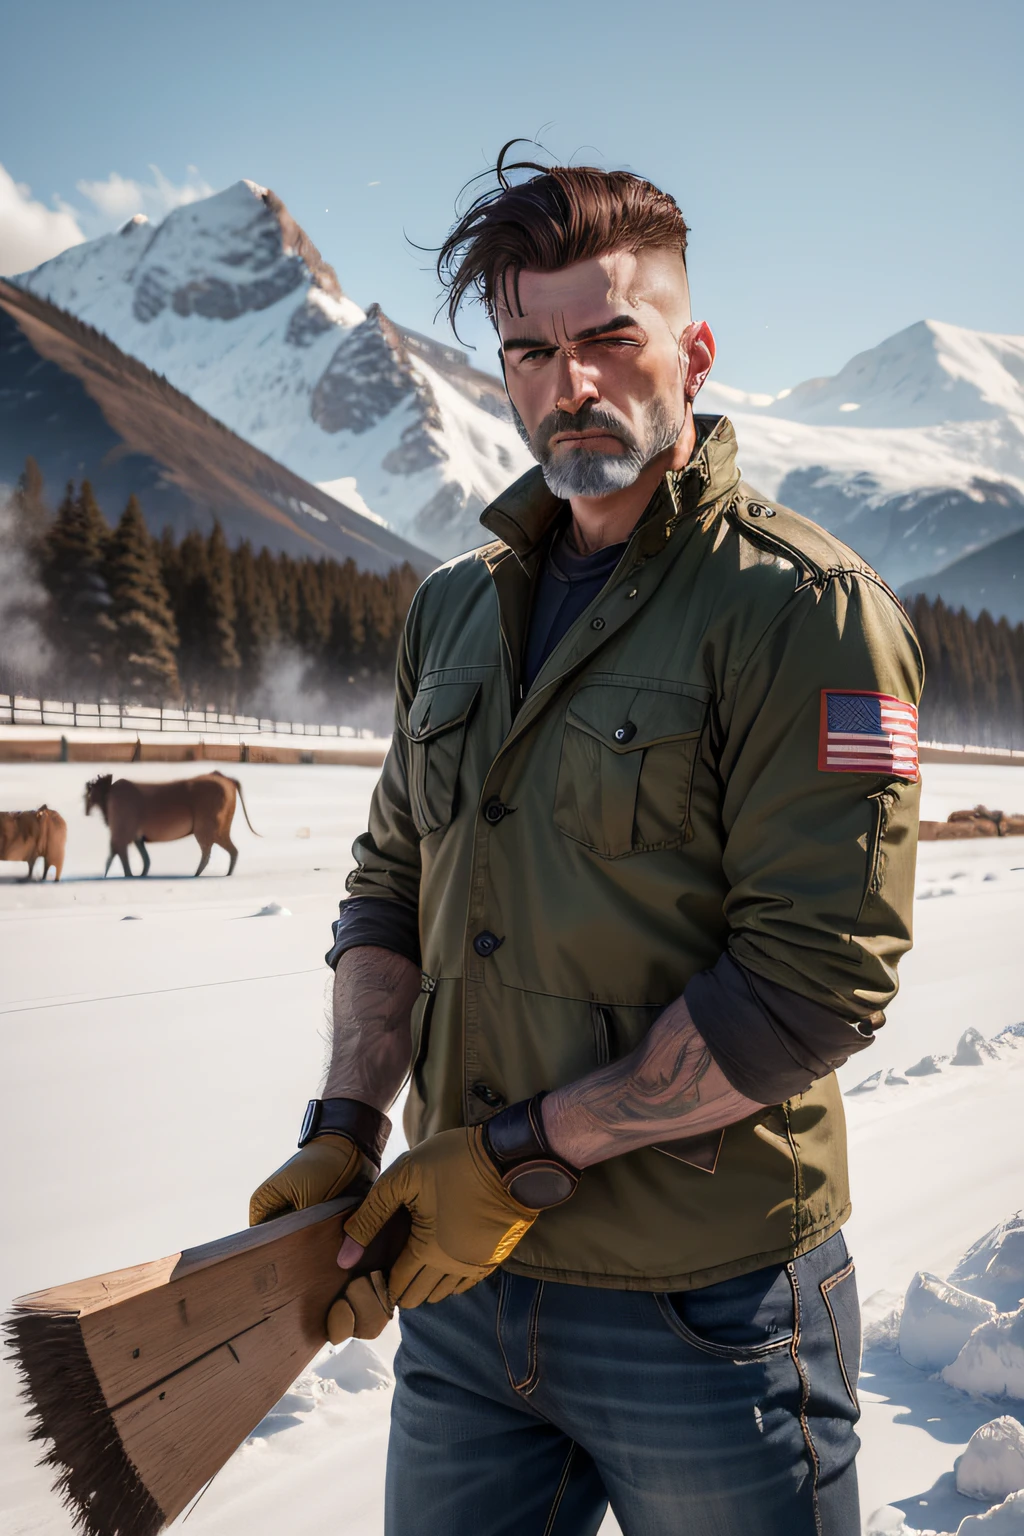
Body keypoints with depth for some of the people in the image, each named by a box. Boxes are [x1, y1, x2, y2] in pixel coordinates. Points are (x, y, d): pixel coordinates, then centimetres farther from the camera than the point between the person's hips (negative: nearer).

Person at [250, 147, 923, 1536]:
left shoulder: (804, 607, -13)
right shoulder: (455, 609, 8)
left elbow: (817, 977, -18)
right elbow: (392, 882, 11)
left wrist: (525, 1155, -17)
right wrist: (346, 1130, -2)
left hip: (705, 1314, -5)